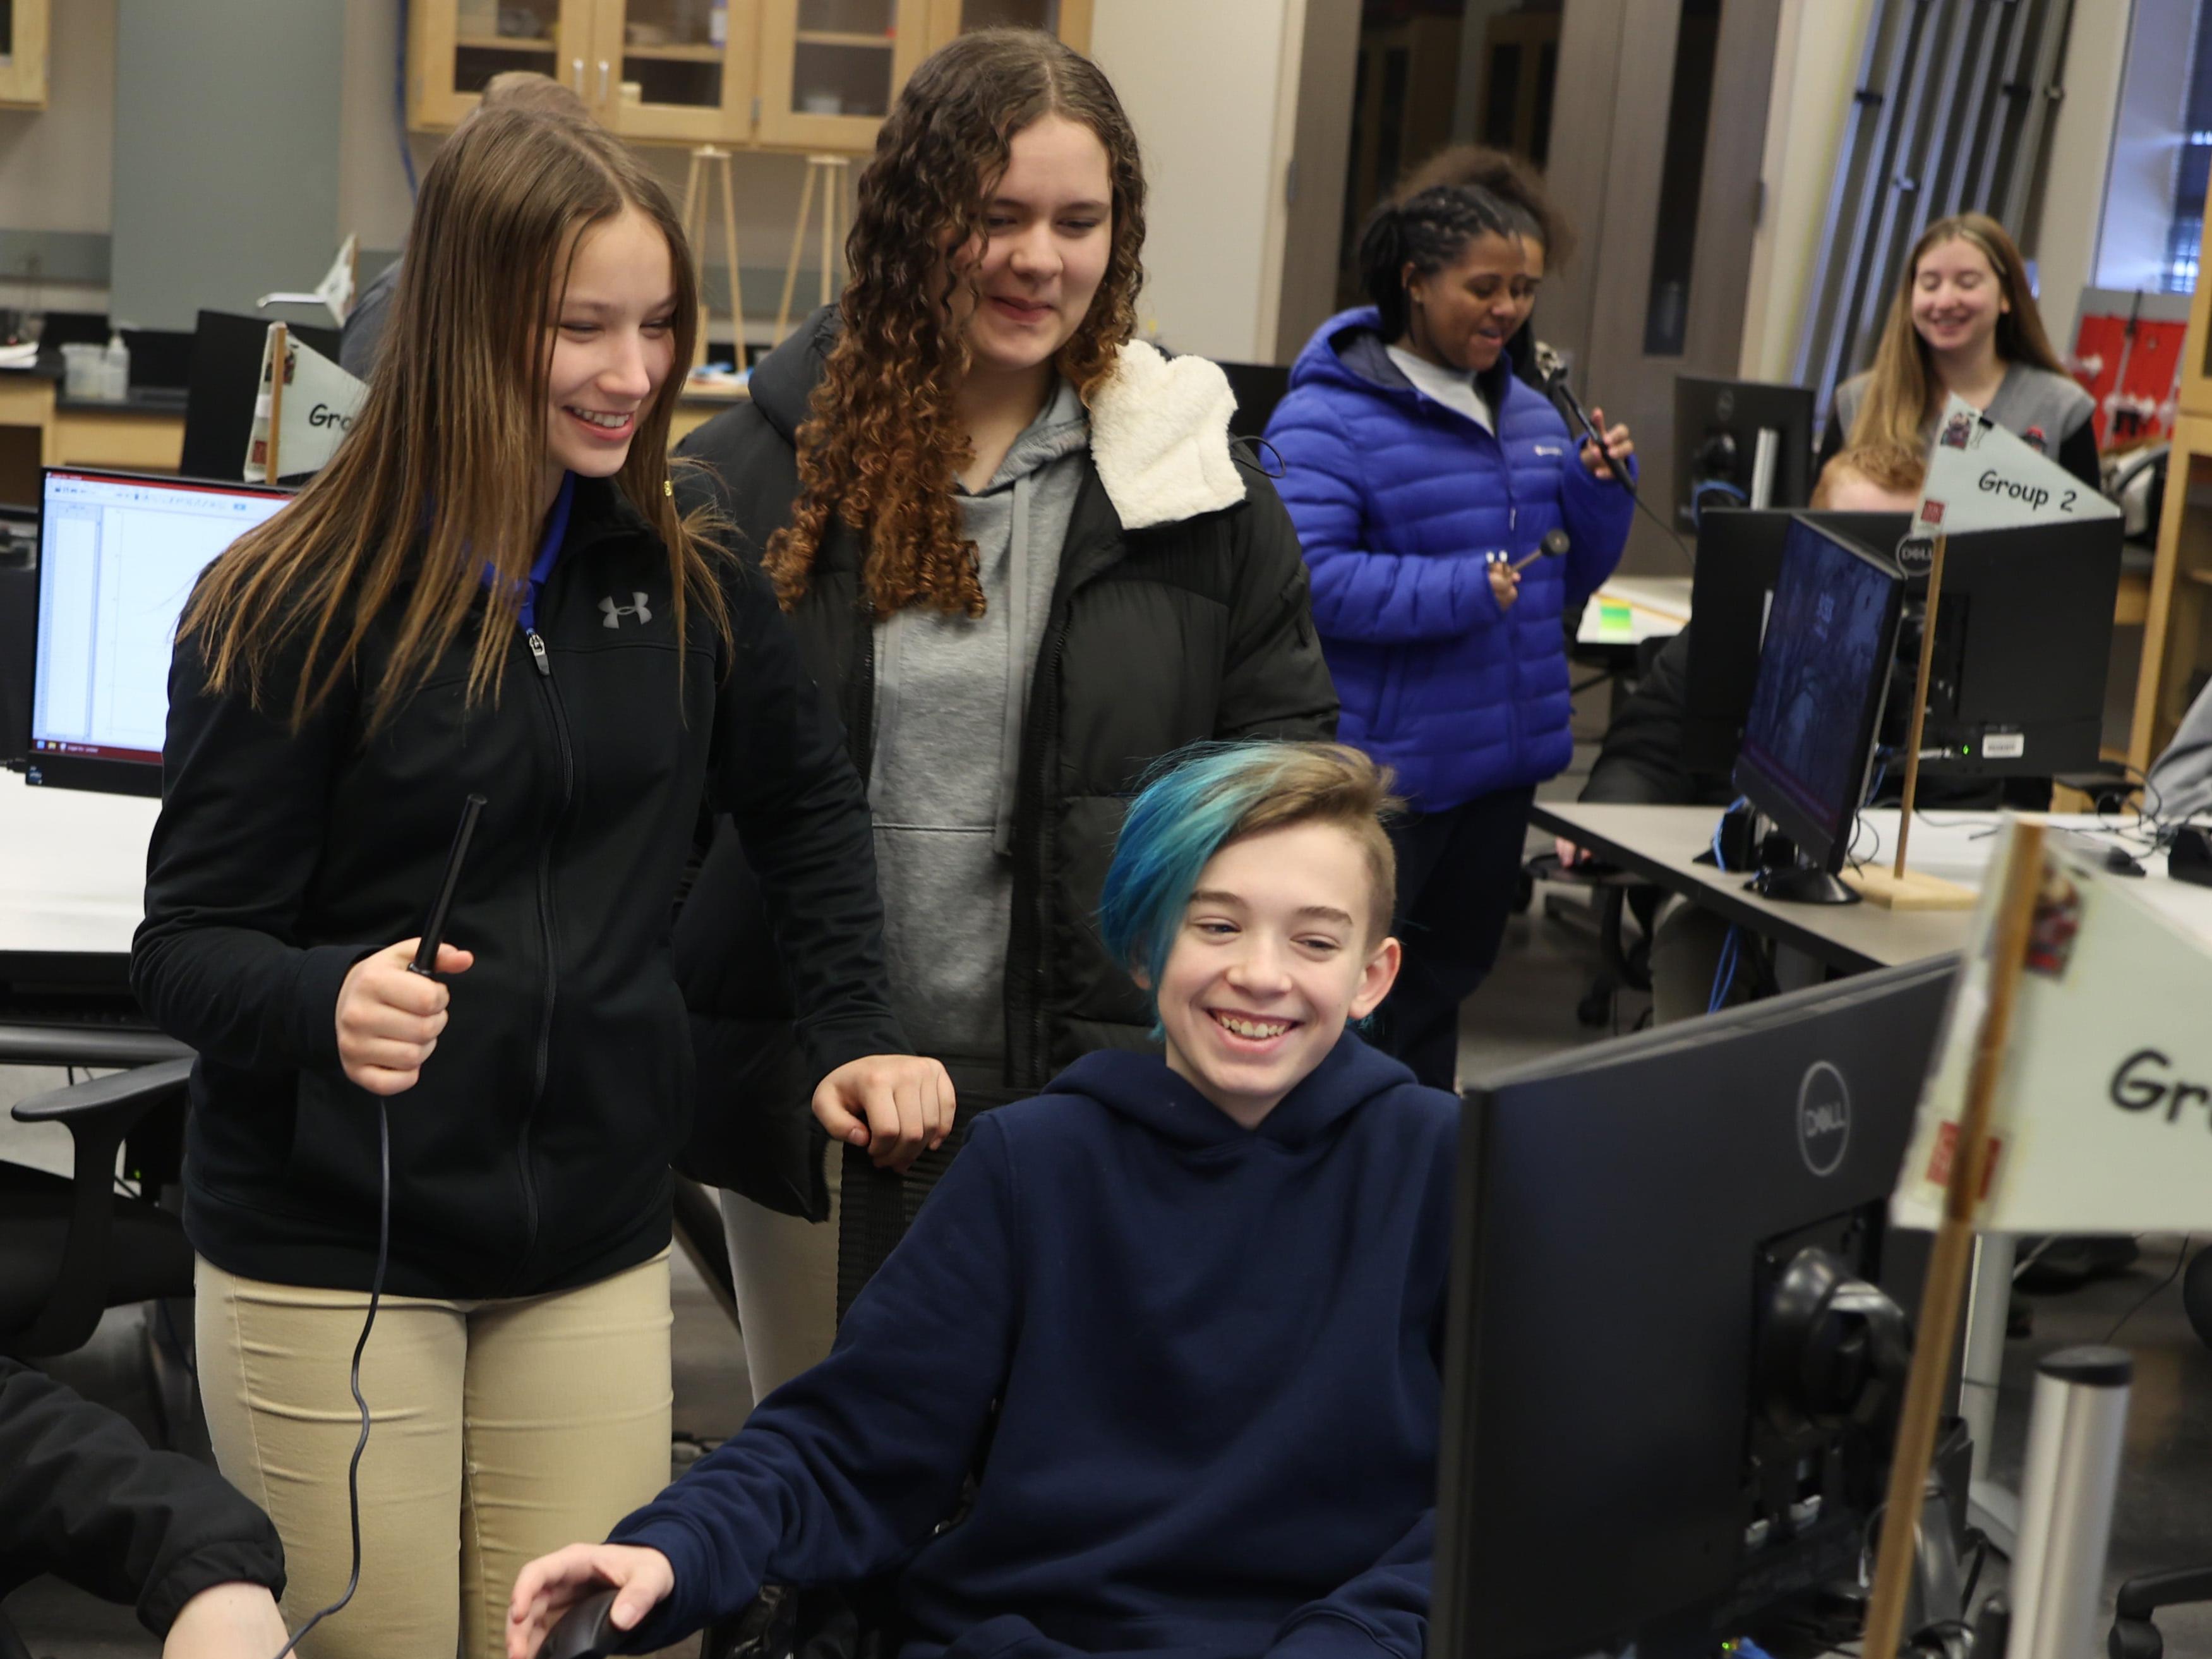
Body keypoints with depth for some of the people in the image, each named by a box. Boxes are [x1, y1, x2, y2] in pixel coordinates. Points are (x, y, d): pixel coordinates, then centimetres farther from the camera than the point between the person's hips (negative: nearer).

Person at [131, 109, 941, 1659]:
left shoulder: (688, 578, 0)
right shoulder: (297, 605, -12)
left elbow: (810, 806, 16)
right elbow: (186, 942, -11)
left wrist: (859, 1029, 4)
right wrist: (325, 1006, -31)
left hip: (596, 1247, 4)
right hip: (334, 1254, -3)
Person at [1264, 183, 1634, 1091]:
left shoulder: (1530, 415, 13)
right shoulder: (1328, 419, -13)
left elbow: (1564, 581, 19)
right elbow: (1304, 578, -23)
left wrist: (1602, 493, 0)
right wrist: (1458, 593, -26)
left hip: (1503, 760, 8)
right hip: (1384, 770, -8)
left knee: (1445, 979, 19)